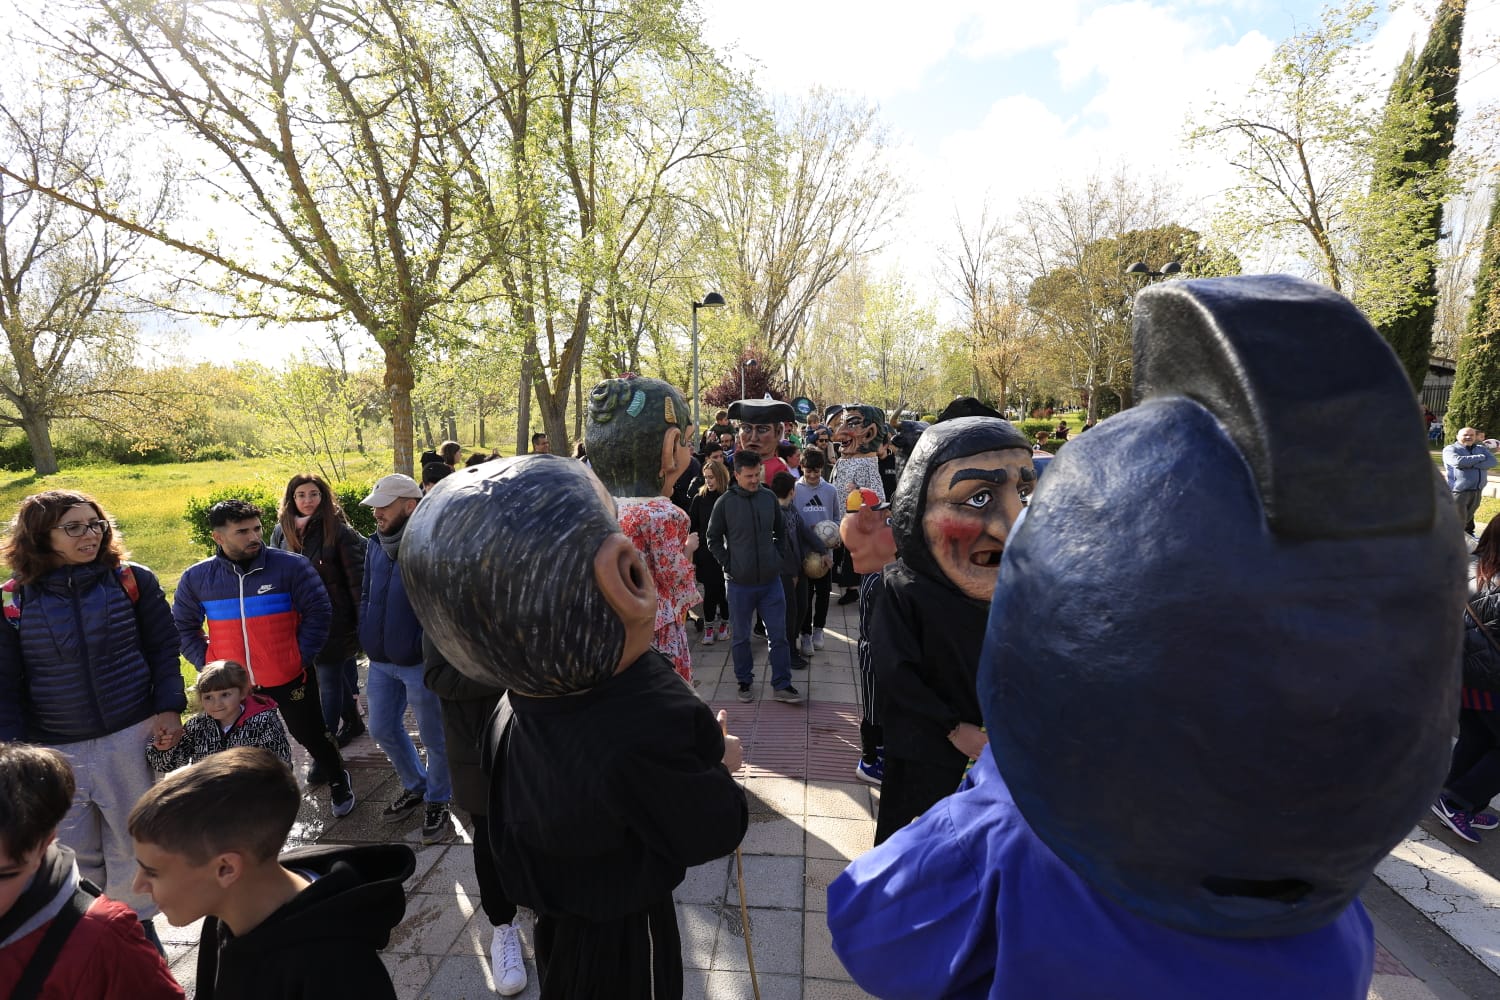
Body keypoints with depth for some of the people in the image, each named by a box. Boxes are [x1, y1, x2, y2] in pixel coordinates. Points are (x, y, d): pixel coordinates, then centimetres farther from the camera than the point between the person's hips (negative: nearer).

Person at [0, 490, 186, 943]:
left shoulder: (133, 580, -4)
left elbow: (163, 651, 0)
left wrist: (169, 709, -9)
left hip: (131, 737, -1)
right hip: (53, 751, 1)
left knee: (131, 846, 11)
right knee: (73, 856, 12)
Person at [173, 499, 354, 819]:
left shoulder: (291, 566, -12)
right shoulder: (196, 578, -2)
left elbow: (318, 612, -8)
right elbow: (183, 627, 11)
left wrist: (302, 657, -11)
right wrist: (207, 664, 2)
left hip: (289, 678, -2)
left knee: (310, 733, 13)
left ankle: (338, 781, 37)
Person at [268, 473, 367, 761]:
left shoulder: (338, 531, -12)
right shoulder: (282, 532, 3)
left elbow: (357, 579, -13)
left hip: (333, 620, -5)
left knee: (329, 682, 0)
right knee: (341, 673, 20)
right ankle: (352, 722, 39)